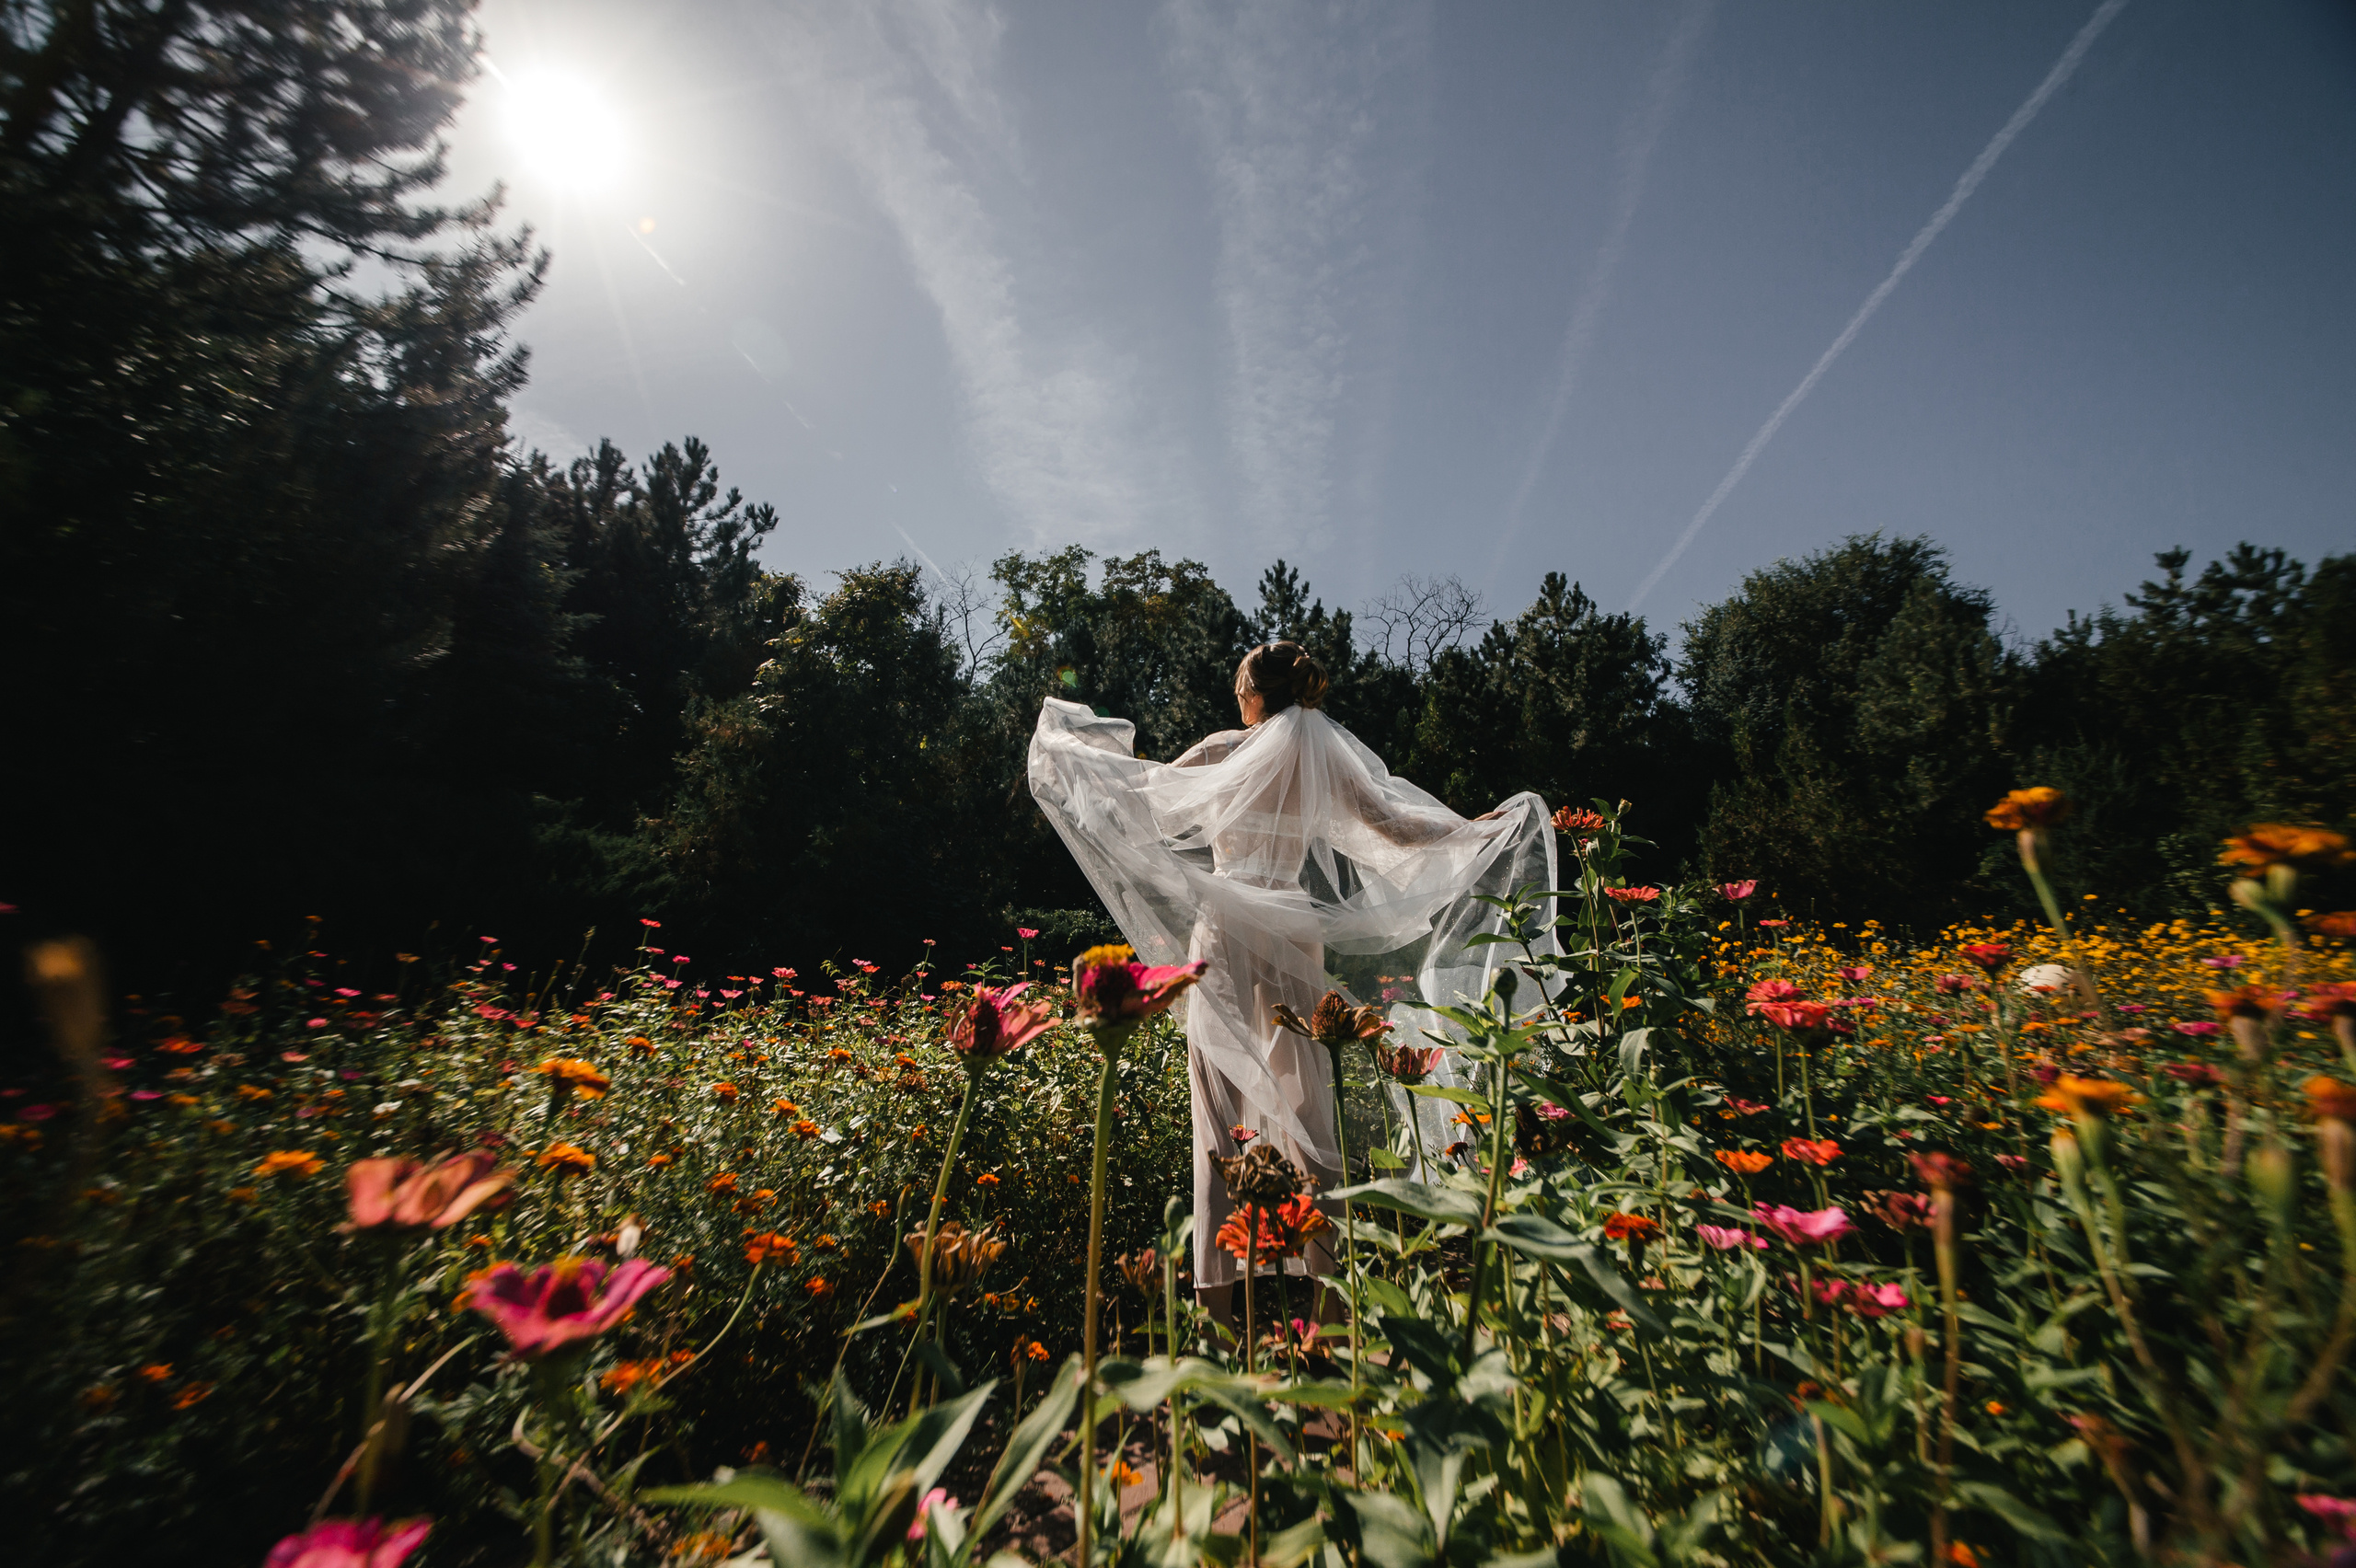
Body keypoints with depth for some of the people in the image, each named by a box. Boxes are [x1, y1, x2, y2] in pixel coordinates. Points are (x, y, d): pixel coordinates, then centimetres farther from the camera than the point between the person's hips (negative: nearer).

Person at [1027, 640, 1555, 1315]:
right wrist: (1480, 828, 23)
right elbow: (1398, 828, 7)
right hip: (1294, 937, 2)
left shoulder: (1223, 753, 0)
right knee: (1304, 1103, 10)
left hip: (1225, 931, -2)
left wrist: (1068, 748, 25)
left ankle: (1219, 1285, 7)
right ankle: (1326, 1275, 17)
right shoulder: (1328, 756, 4)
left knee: (1221, 1106, 3)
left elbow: (1140, 795, 10)